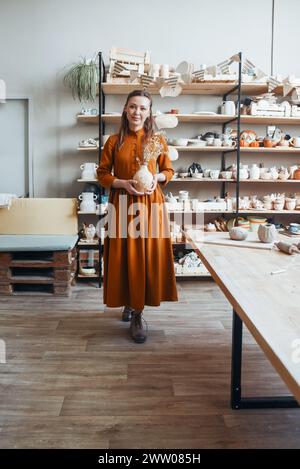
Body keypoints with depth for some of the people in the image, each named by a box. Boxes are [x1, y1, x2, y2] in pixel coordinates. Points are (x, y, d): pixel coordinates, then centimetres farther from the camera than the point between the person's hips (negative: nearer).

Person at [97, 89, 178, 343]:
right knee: (125, 256, 2)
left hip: (151, 204, 0)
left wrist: (157, 177, -10)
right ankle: (129, 302, 23)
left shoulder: (158, 140, 5)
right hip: (122, 203, 0)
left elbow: (169, 170, 12)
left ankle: (137, 313, 9)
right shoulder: (114, 141, 4)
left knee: (149, 256, -1)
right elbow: (102, 174, 5)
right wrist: (123, 183, -12)